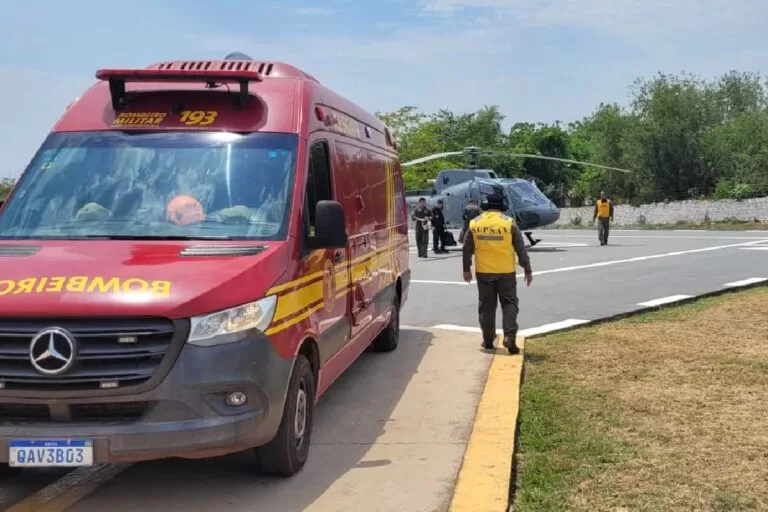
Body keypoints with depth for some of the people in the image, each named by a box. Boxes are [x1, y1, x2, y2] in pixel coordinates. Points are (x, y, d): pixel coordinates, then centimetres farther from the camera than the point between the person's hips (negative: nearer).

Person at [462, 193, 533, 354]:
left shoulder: (474, 223, 1)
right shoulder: (509, 223, -6)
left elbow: (467, 249, 7)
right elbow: (521, 249, -4)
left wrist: (466, 269, 17)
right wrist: (528, 270, 2)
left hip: (483, 272, 2)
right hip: (506, 272, -2)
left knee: (486, 306, 12)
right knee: (509, 304, 7)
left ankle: (488, 340, 17)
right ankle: (510, 337, -6)